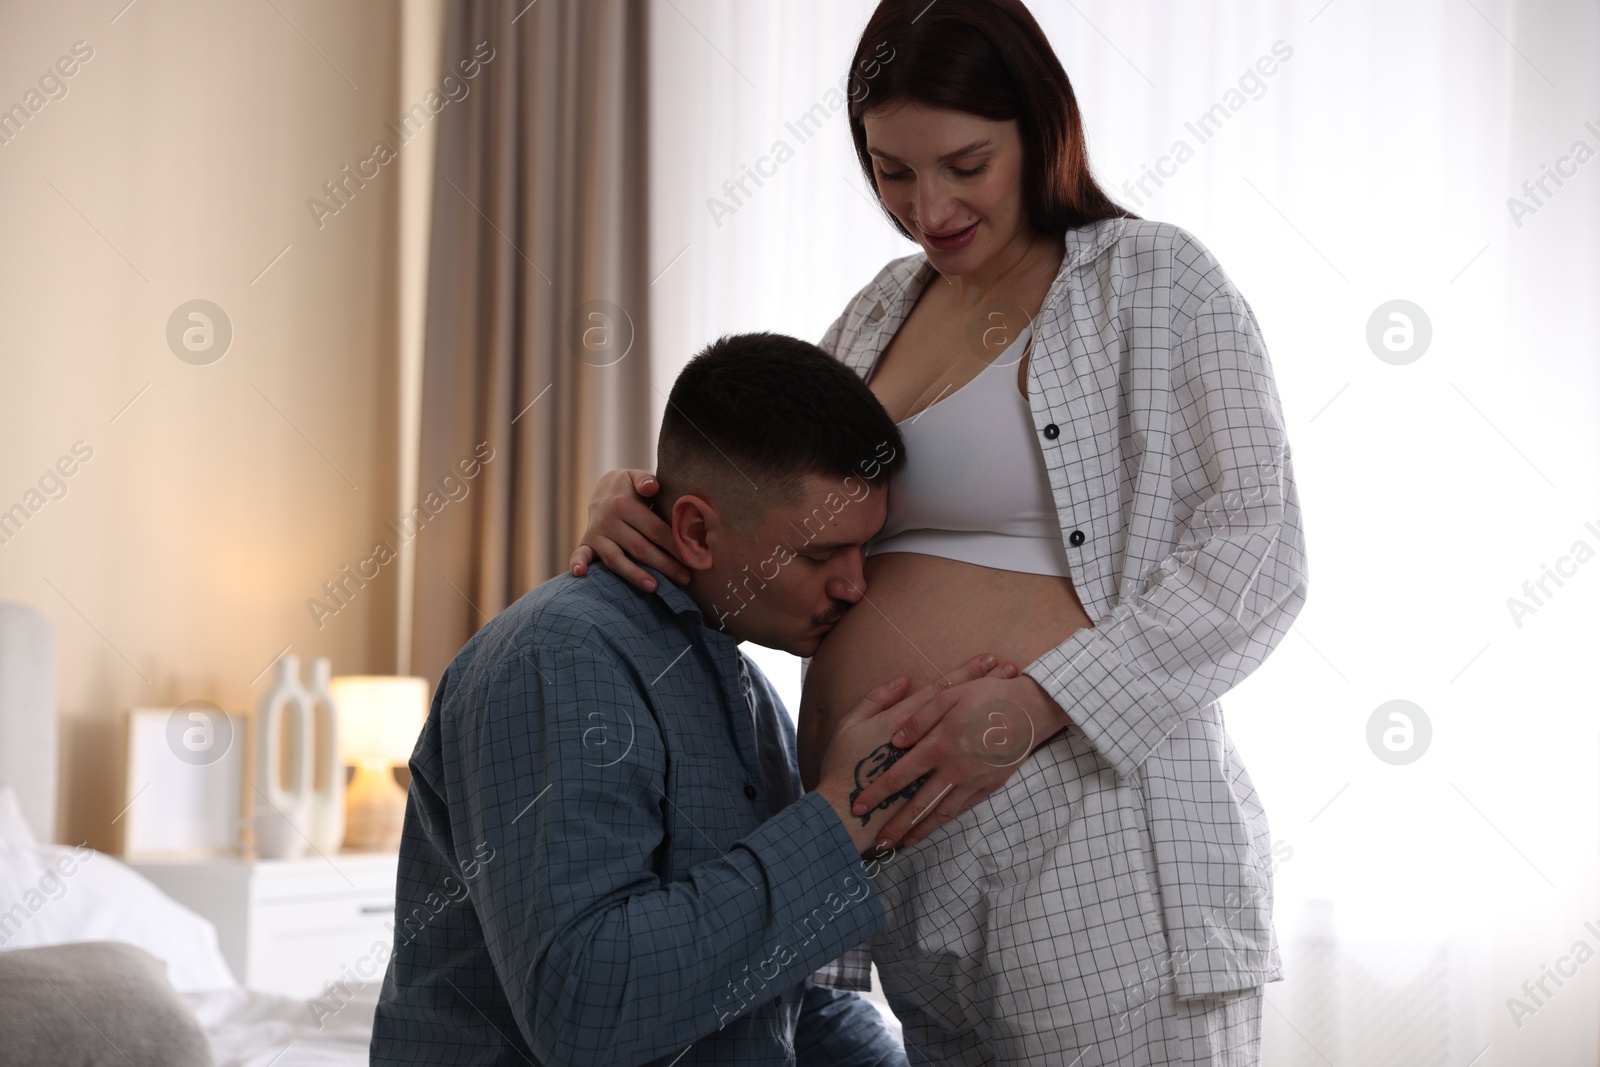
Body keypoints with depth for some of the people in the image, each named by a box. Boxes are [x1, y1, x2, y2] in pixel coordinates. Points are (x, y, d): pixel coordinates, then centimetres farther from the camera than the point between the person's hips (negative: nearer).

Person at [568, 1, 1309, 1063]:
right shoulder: (884, 309, 17)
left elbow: (1257, 556, -10)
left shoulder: (1158, 281, -1)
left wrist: (1036, 702, -22)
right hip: (898, 849, 6)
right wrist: (634, 498, 2)